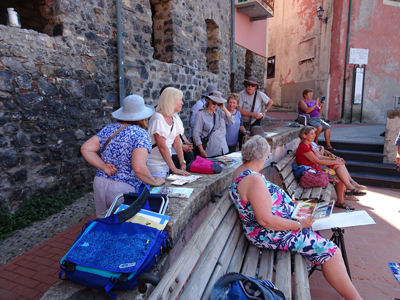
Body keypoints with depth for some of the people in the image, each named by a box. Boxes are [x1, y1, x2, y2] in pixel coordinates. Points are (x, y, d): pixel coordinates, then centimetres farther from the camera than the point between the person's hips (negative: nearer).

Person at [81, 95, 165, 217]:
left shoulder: (108, 129, 6)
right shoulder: (140, 135, -14)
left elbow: (85, 148, 3)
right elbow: (139, 168, -23)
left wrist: (103, 166, -1)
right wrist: (155, 182, -8)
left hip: (100, 184, 6)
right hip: (124, 188, -6)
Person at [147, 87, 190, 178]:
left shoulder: (174, 118, 6)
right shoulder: (158, 118, -17)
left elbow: (177, 144, 6)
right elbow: (162, 146, -20)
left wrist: (182, 163, -2)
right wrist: (174, 169, -19)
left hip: (166, 165, 7)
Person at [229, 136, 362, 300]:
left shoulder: (241, 171, 2)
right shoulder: (254, 180, -30)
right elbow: (266, 220, -30)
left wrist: (288, 202, 14)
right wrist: (299, 225, -20)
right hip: (270, 233, -11)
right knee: (330, 251, -8)